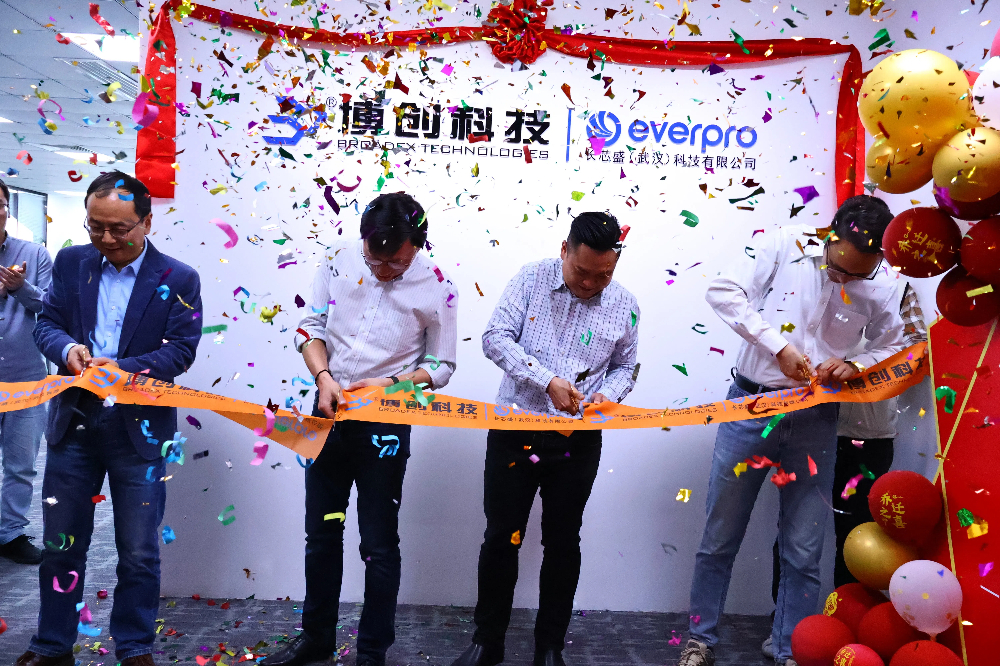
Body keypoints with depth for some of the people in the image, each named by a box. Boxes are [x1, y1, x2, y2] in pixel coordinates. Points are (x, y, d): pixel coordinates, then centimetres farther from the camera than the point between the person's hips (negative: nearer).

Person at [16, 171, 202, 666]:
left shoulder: (179, 280, -3)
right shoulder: (70, 263, 7)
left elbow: (181, 350, -8)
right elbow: (47, 322, 7)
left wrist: (124, 370, -22)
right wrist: (68, 347, -16)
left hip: (140, 427, -3)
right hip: (74, 420, 3)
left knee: (139, 551, 6)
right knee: (60, 543, 13)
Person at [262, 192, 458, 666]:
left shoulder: (437, 289, -12)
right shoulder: (339, 260, -5)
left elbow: (440, 366, -4)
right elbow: (311, 325, 3)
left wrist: (389, 384, -18)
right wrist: (323, 377, -13)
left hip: (385, 423, -4)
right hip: (330, 411, 4)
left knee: (379, 545, 5)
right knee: (320, 533, 16)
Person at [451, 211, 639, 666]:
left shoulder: (625, 307, 2)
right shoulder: (531, 279, -4)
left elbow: (624, 367, 14)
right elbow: (496, 338, -9)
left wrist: (609, 394, -9)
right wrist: (548, 381, -20)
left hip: (577, 441, 1)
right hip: (515, 429, -1)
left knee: (562, 542, 10)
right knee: (501, 537, 7)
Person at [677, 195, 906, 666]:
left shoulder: (881, 287, -1)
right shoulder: (788, 246, -8)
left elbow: (892, 347, 13)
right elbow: (723, 291, -10)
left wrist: (856, 366, -9)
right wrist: (778, 345, -17)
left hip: (815, 421, 2)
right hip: (752, 405, -1)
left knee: (803, 552, 6)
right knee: (720, 537, 8)